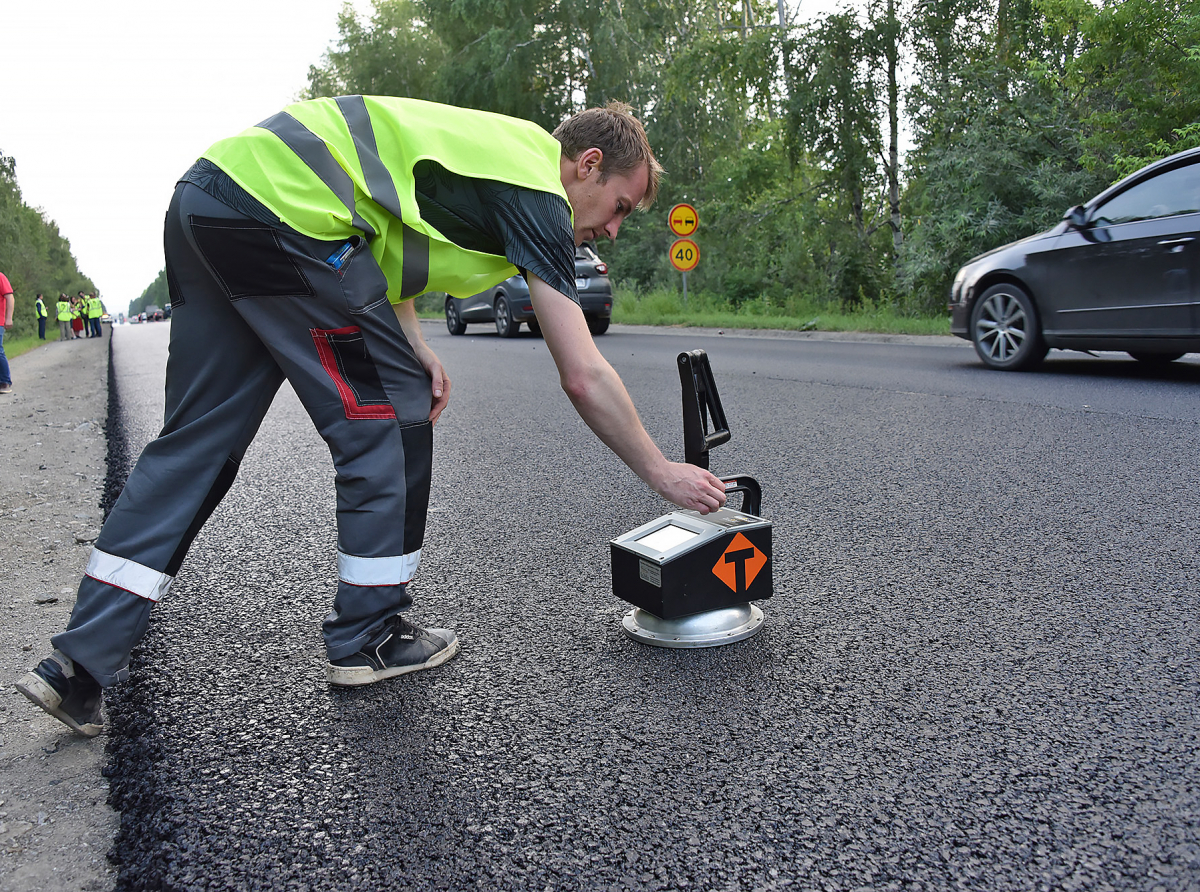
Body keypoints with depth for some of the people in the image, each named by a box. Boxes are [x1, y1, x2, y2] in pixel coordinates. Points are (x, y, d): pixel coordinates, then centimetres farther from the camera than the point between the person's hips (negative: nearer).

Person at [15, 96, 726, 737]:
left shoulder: (498, 148, 22)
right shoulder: (537, 187, -5)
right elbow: (584, 378, -9)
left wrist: (414, 349, 10)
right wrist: (663, 473, 3)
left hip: (205, 198, 10)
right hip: (282, 207, -10)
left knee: (195, 444, 11)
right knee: (390, 415, 1)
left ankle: (81, 664, 16)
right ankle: (369, 636, 13)